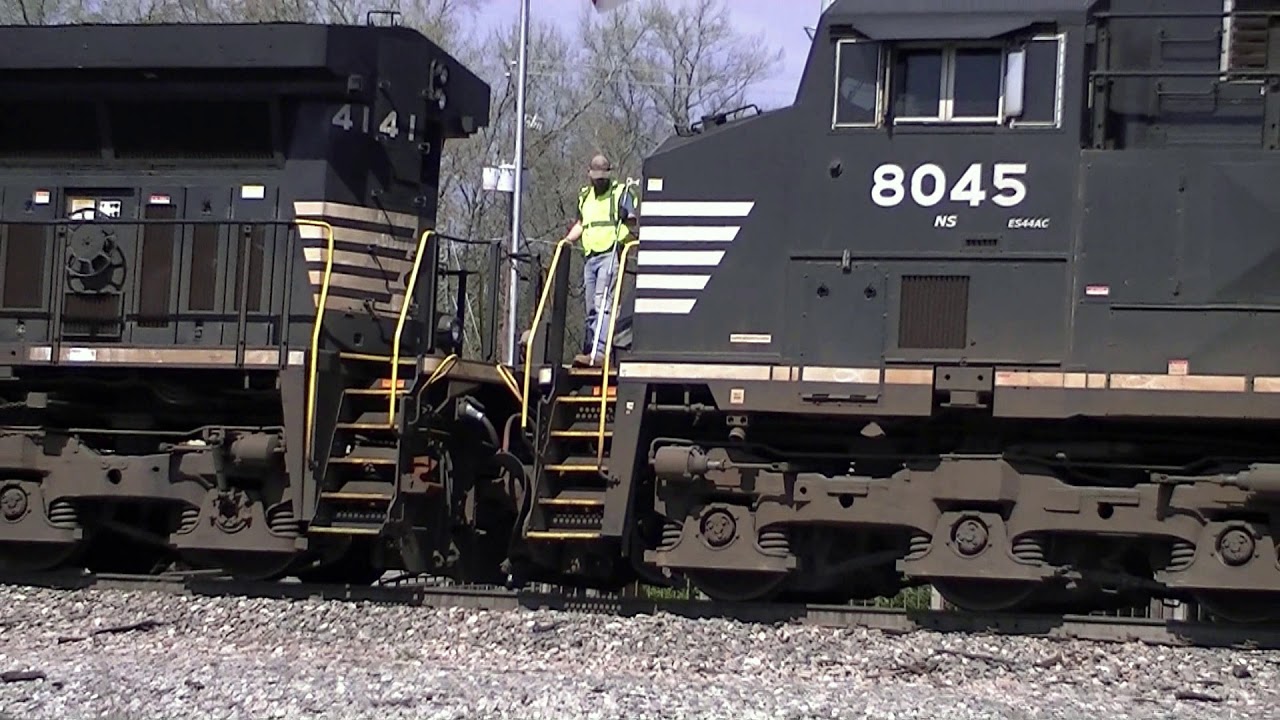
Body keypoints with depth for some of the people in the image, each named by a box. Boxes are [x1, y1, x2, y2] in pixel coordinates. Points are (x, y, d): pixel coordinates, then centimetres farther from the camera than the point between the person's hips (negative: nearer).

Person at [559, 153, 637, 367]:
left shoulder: (620, 193, 6)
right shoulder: (584, 196, 23)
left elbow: (632, 223, -1)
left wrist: (627, 218, -23)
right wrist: (567, 240, 15)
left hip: (610, 254, -6)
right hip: (590, 256, 7)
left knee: (603, 303, -18)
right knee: (591, 307, 7)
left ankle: (599, 351, -27)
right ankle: (590, 350, 9)